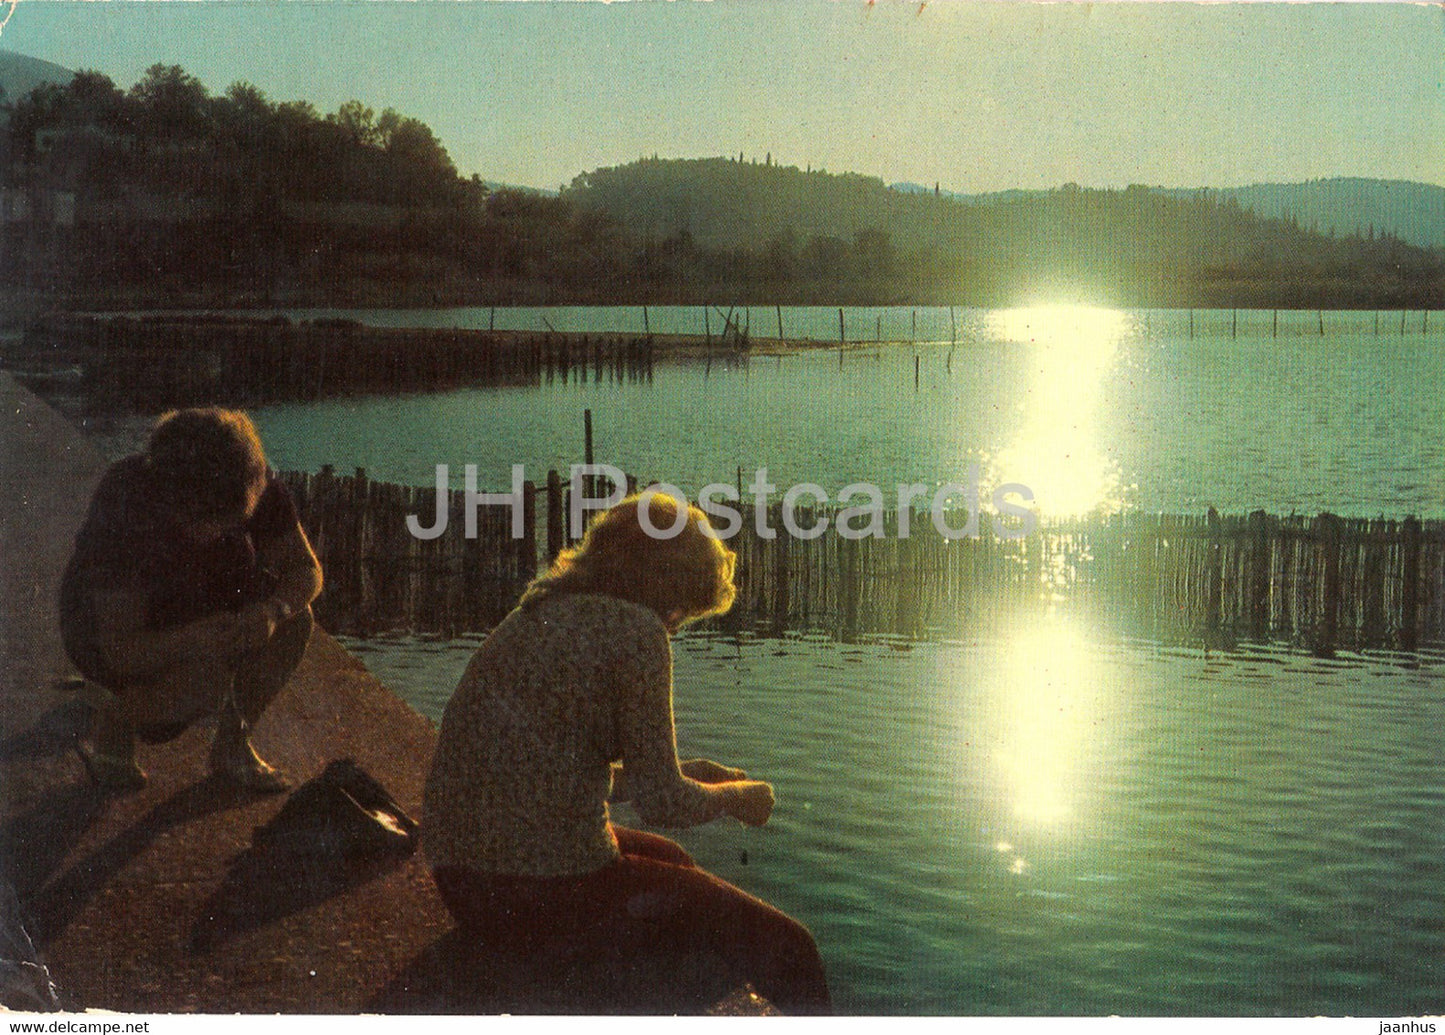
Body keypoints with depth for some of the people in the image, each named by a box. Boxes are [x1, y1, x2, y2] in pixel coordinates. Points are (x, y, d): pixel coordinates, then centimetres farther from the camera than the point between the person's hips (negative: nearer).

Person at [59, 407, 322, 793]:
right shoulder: (124, 504, -34)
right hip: (106, 623, -5)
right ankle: (115, 713, -1)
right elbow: (121, 650, -33)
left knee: (294, 620, -22)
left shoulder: (257, 483, -22)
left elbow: (307, 570, -12)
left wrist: (272, 610, -33)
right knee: (204, 682, -33)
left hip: (200, 599, 5)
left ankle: (233, 743, -3)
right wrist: (193, 639, -50)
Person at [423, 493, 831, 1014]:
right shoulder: (635, 629, -14)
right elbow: (660, 803, -13)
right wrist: (736, 794, 8)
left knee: (670, 860, 36)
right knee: (786, 948, 4)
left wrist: (686, 773, 22)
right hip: (545, 893, -9)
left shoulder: (540, 611, 12)